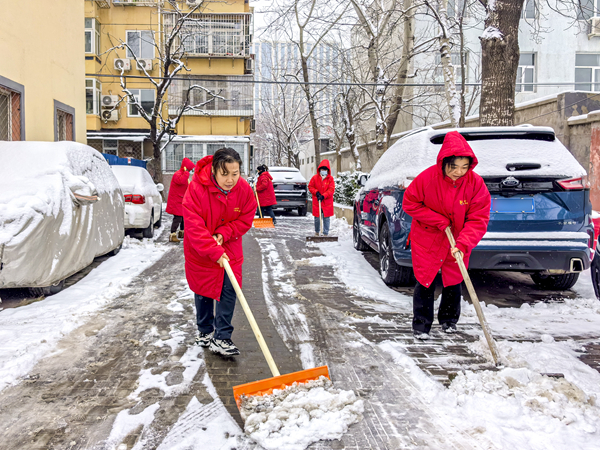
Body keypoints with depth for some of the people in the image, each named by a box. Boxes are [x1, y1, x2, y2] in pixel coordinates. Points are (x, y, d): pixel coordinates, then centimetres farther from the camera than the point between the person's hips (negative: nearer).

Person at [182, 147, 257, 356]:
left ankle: (221, 338, 4)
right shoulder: (197, 188, -28)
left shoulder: (244, 190, -16)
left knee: (229, 290, -5)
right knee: (203, 291, 13)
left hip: (230, 249, 2)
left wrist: (223, 234, -21)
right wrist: (214, 251, -34)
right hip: (200, 251, -2)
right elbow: (194, 226, -29)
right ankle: (204, 332, 34)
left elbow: (245, 220, -6)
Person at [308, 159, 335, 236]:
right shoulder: (315, 177, 1)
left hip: (327, 202, -1)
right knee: (317, 218, 8)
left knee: (326, 218, 3)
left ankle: (326, 233, 12)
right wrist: (316, 192, -9)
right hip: (316, 201, 1)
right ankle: (316, 232, 28)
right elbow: (310, 186, 8)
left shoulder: (330, 179, -3)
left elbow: (331, 189, -8)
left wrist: (323, 196, -19)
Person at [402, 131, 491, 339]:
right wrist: (438, 220, -20)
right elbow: (410, 203, -11)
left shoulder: (476, 184, -17)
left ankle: (448, 320, 35)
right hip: (426, 239, -2)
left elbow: (478, 219, -17)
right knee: (425, 282, 4)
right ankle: (421, 324, 17)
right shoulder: (427, 177, -21)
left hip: (457, 243, 2)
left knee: (453, 283, 14)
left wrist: (463, 244, -31)